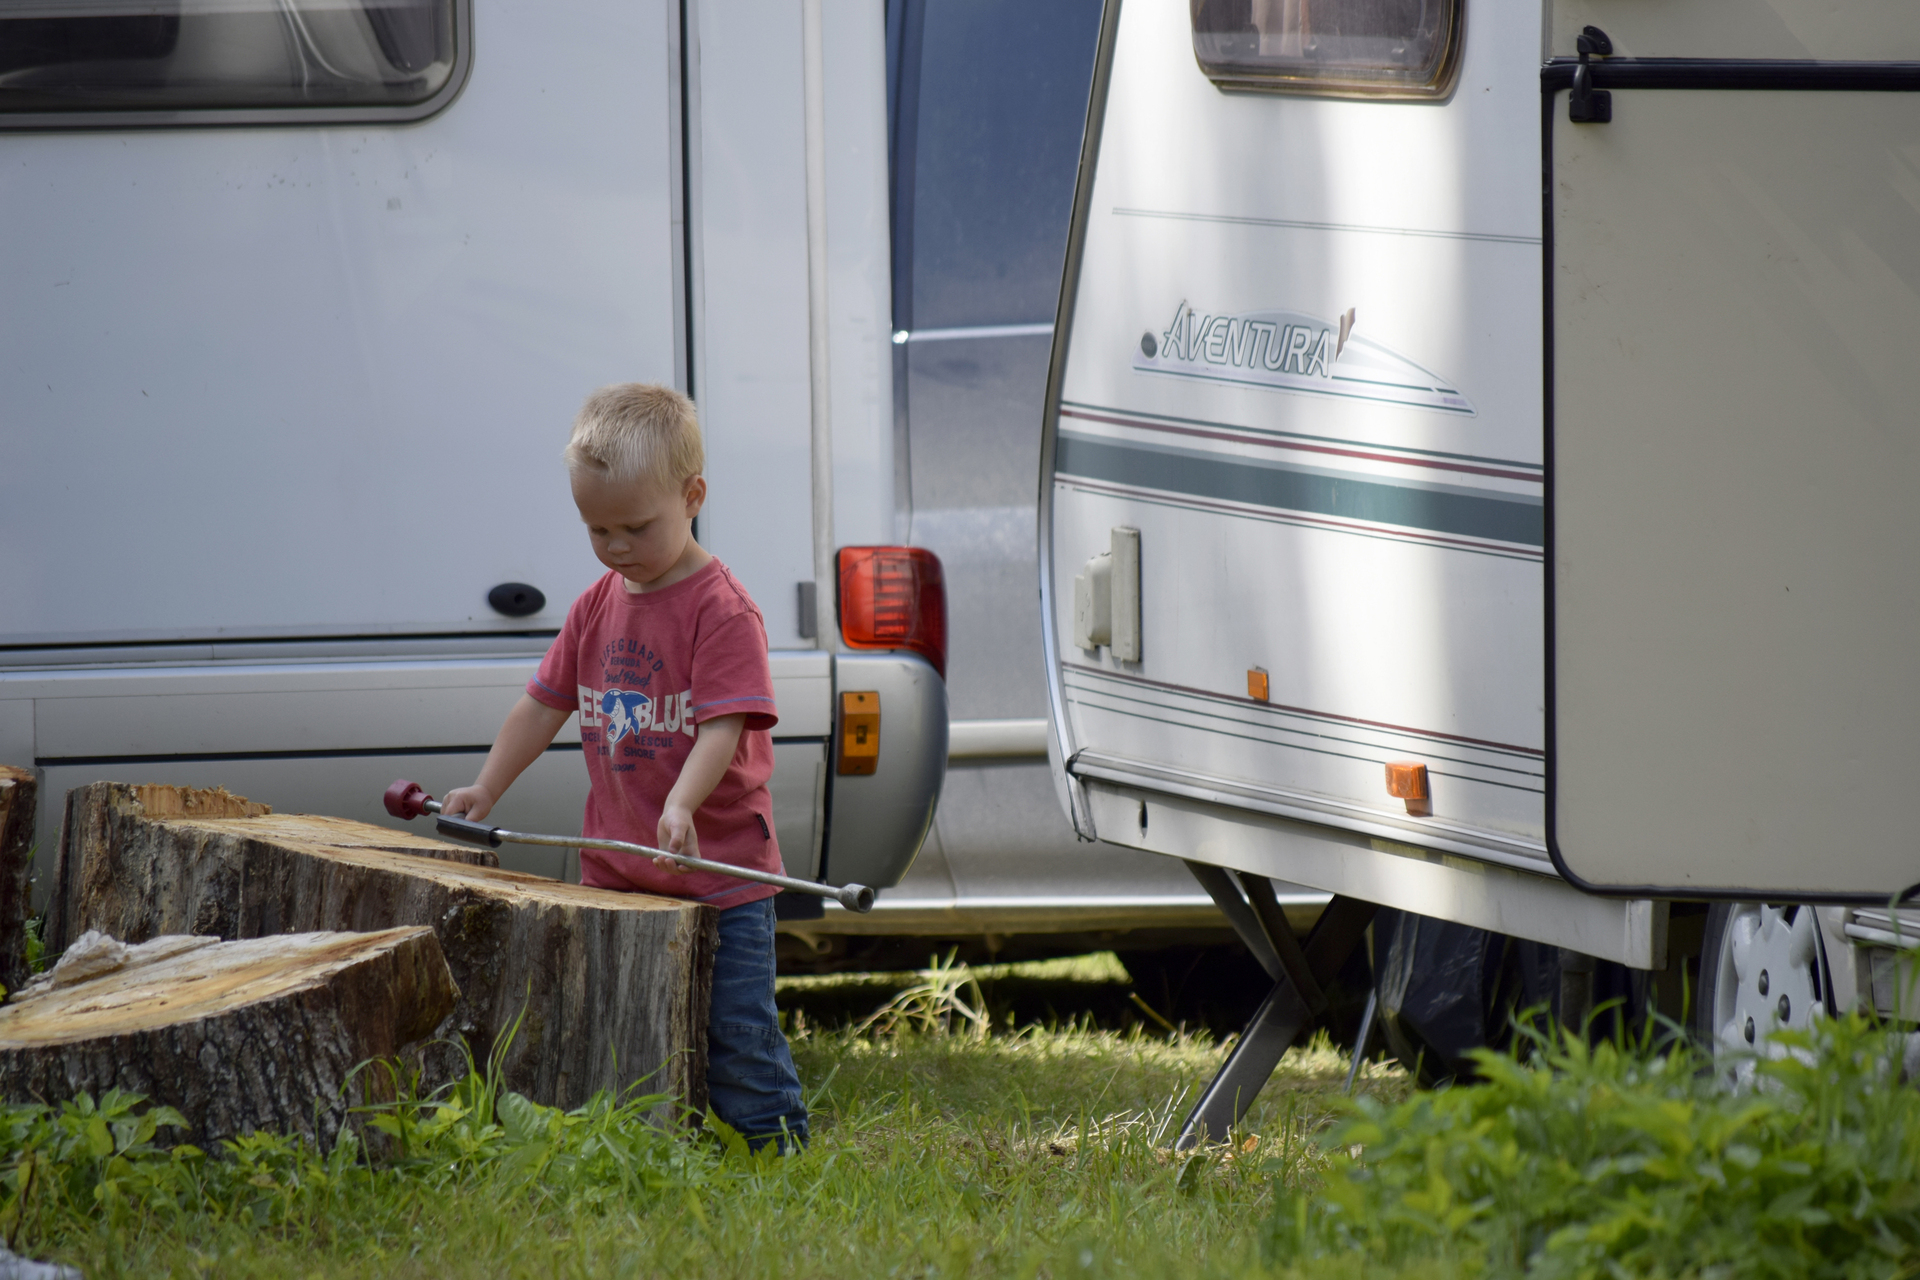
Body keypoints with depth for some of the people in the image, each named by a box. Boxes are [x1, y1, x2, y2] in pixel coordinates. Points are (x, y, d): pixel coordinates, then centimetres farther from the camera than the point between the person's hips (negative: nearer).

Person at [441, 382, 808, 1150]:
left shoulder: (721, 610, -12)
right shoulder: (598, 608, 10)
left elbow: (724, 725, -21)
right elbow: (545, 703, 18)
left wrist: (682, 805, -36)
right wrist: (485, 792, 13)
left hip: (718, 866, -7)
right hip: (616, 875, 7)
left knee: (736, 1034, -5)